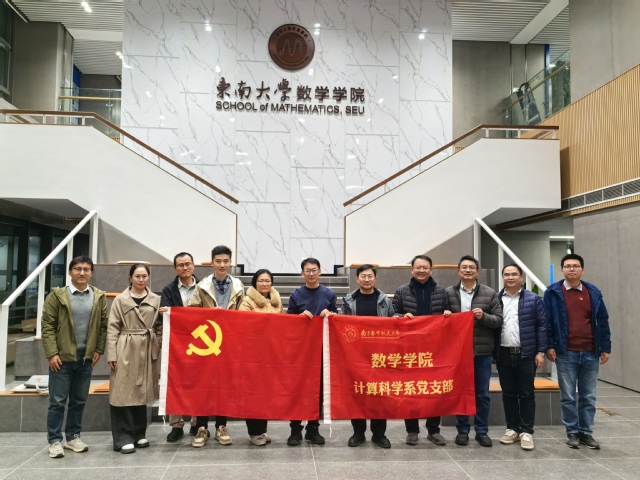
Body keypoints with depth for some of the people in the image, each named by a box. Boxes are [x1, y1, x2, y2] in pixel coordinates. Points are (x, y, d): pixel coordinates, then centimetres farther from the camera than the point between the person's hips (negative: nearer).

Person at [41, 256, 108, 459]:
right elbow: (47, 326, -6)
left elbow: (104, 325, 6)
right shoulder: (57, 295, -5)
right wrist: (52, 353, -12)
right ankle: (55, 441, 16)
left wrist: (99, 349, -1)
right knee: (57, 401, 4)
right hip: (62, 357, -3)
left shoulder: (99, 297, 2)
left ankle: (73, 437, 25)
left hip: (86, 357, 3)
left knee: (79, 401, 12)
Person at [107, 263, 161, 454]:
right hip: (126, 350, -3)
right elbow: (112, 328, -3)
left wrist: (160, 350, 1)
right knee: (124, 393, -2)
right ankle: (123, 437, 7)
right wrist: (112, 354, -10)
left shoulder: (156, 299, 7)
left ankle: (139, 434, 23)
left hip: (147, 351, 3)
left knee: (142, 392, 11)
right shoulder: (121, 299, -1)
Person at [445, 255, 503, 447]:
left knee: (482, 394, 10)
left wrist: (483, 316, -16)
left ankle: (482, 431, 23)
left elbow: (499, 320, 1)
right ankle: (462, 430, 22)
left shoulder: (490, 293, 1)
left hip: (482, 351, 0)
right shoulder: (448, 293, 1)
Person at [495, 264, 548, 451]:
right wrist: (492, 352, 3)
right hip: (504, 354, 2)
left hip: (526, 354, -2)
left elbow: (542, 325, -1)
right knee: (508, 393, 10)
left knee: (527, 394, 4)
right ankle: (512, 429, 21)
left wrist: (540, 351, -6)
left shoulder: (533, 299, 0)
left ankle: (526, 432, 13)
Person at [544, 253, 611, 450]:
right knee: (568, 396, 6)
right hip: (566, 353, -3)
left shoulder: (593, 292, 6)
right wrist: (549, 346, -9)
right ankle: (572, 432, 18)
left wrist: (605, 348, 5)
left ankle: (586, 432, 23)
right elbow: (547, 322, -4)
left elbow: (602, 321, 8)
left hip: (590, 352, 3)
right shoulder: (553, 292, -3)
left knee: (588, 396, 11)